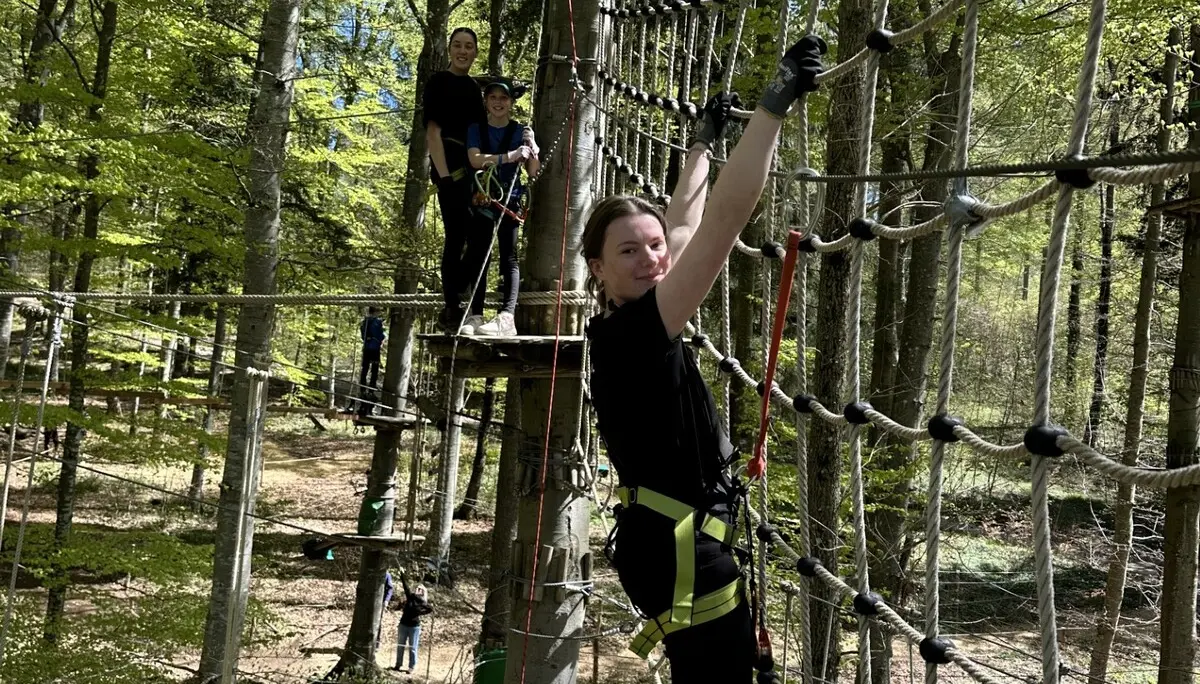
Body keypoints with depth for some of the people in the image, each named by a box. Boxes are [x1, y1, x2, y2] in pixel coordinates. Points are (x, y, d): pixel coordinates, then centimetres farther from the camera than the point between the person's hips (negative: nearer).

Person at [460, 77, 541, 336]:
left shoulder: (520, 131, 6)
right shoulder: (476, 129, 8)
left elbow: (533, 172, 3)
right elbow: (475, 159, -11)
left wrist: (531, 147, -15)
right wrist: (508, 157, -22)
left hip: (509, 199, -2)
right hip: (481, 199, 2)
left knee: (508, 257, -10)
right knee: (477, 257, -1)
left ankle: (506, 317, -19)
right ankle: (475, 316, 0)